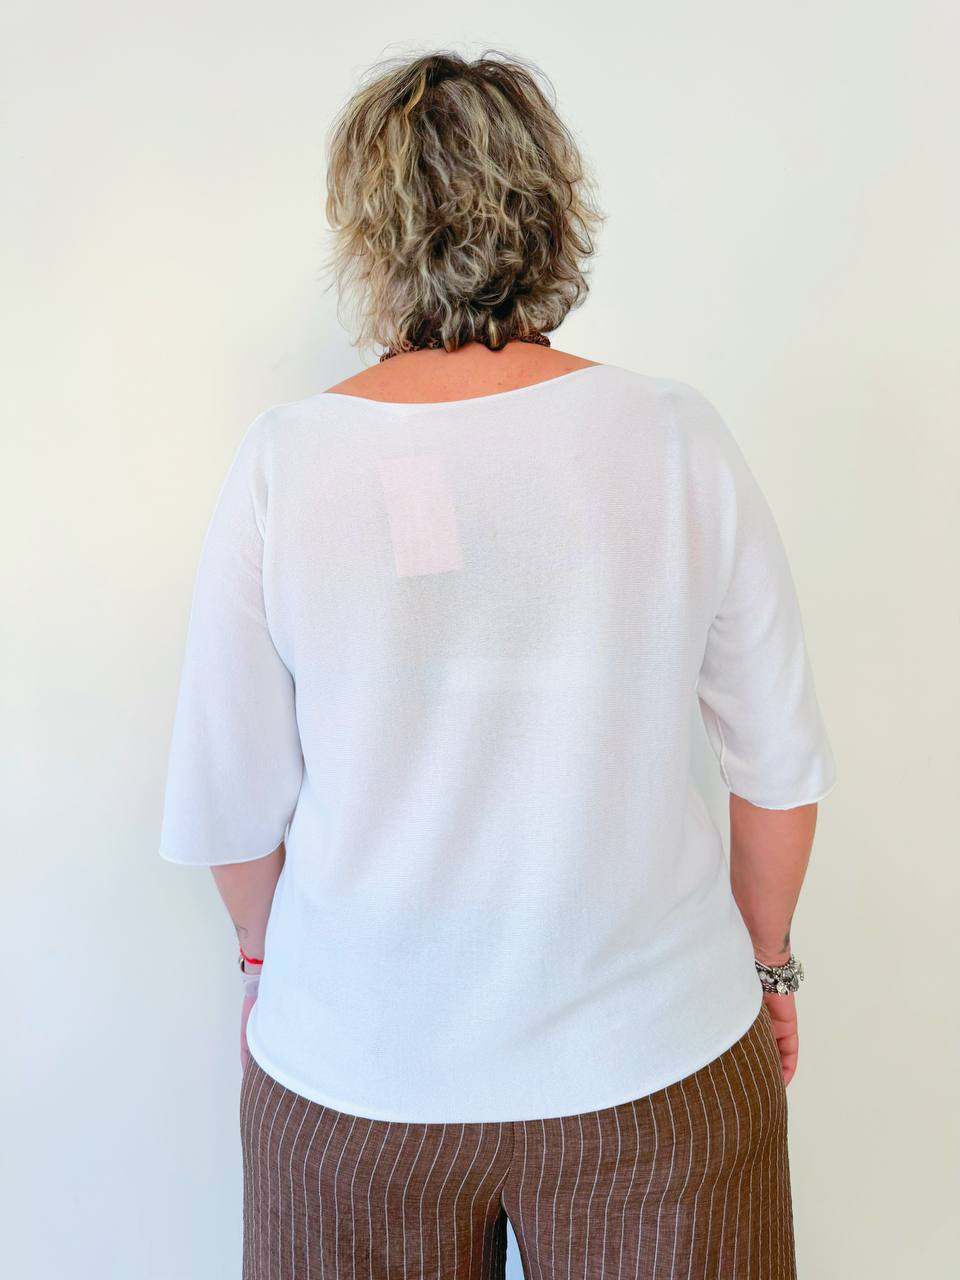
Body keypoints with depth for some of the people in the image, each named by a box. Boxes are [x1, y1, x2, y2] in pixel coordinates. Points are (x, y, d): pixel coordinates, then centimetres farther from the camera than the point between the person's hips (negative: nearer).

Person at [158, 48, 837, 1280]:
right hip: (656, 1056, 1)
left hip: (354, 1073, 1)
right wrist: (764, 962, 11)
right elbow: (781, 768, -6)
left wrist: (266, 955, 12)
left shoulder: (283, 461, -14)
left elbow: (229, 804, -7)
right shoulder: (678, 438, -12)